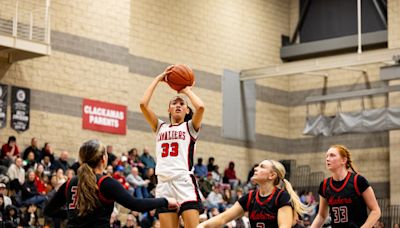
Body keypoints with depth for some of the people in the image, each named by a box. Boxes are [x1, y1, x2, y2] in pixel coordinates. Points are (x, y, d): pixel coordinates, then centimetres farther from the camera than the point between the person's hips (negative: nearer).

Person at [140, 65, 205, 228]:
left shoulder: (190, 127, 12)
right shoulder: (160, 127, 20)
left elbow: (200, 107, -8)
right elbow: (143, 104, 8)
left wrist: (187, 91, 10)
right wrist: (158, 79, 14)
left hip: (185, 182, -3)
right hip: (164, 184, 3)